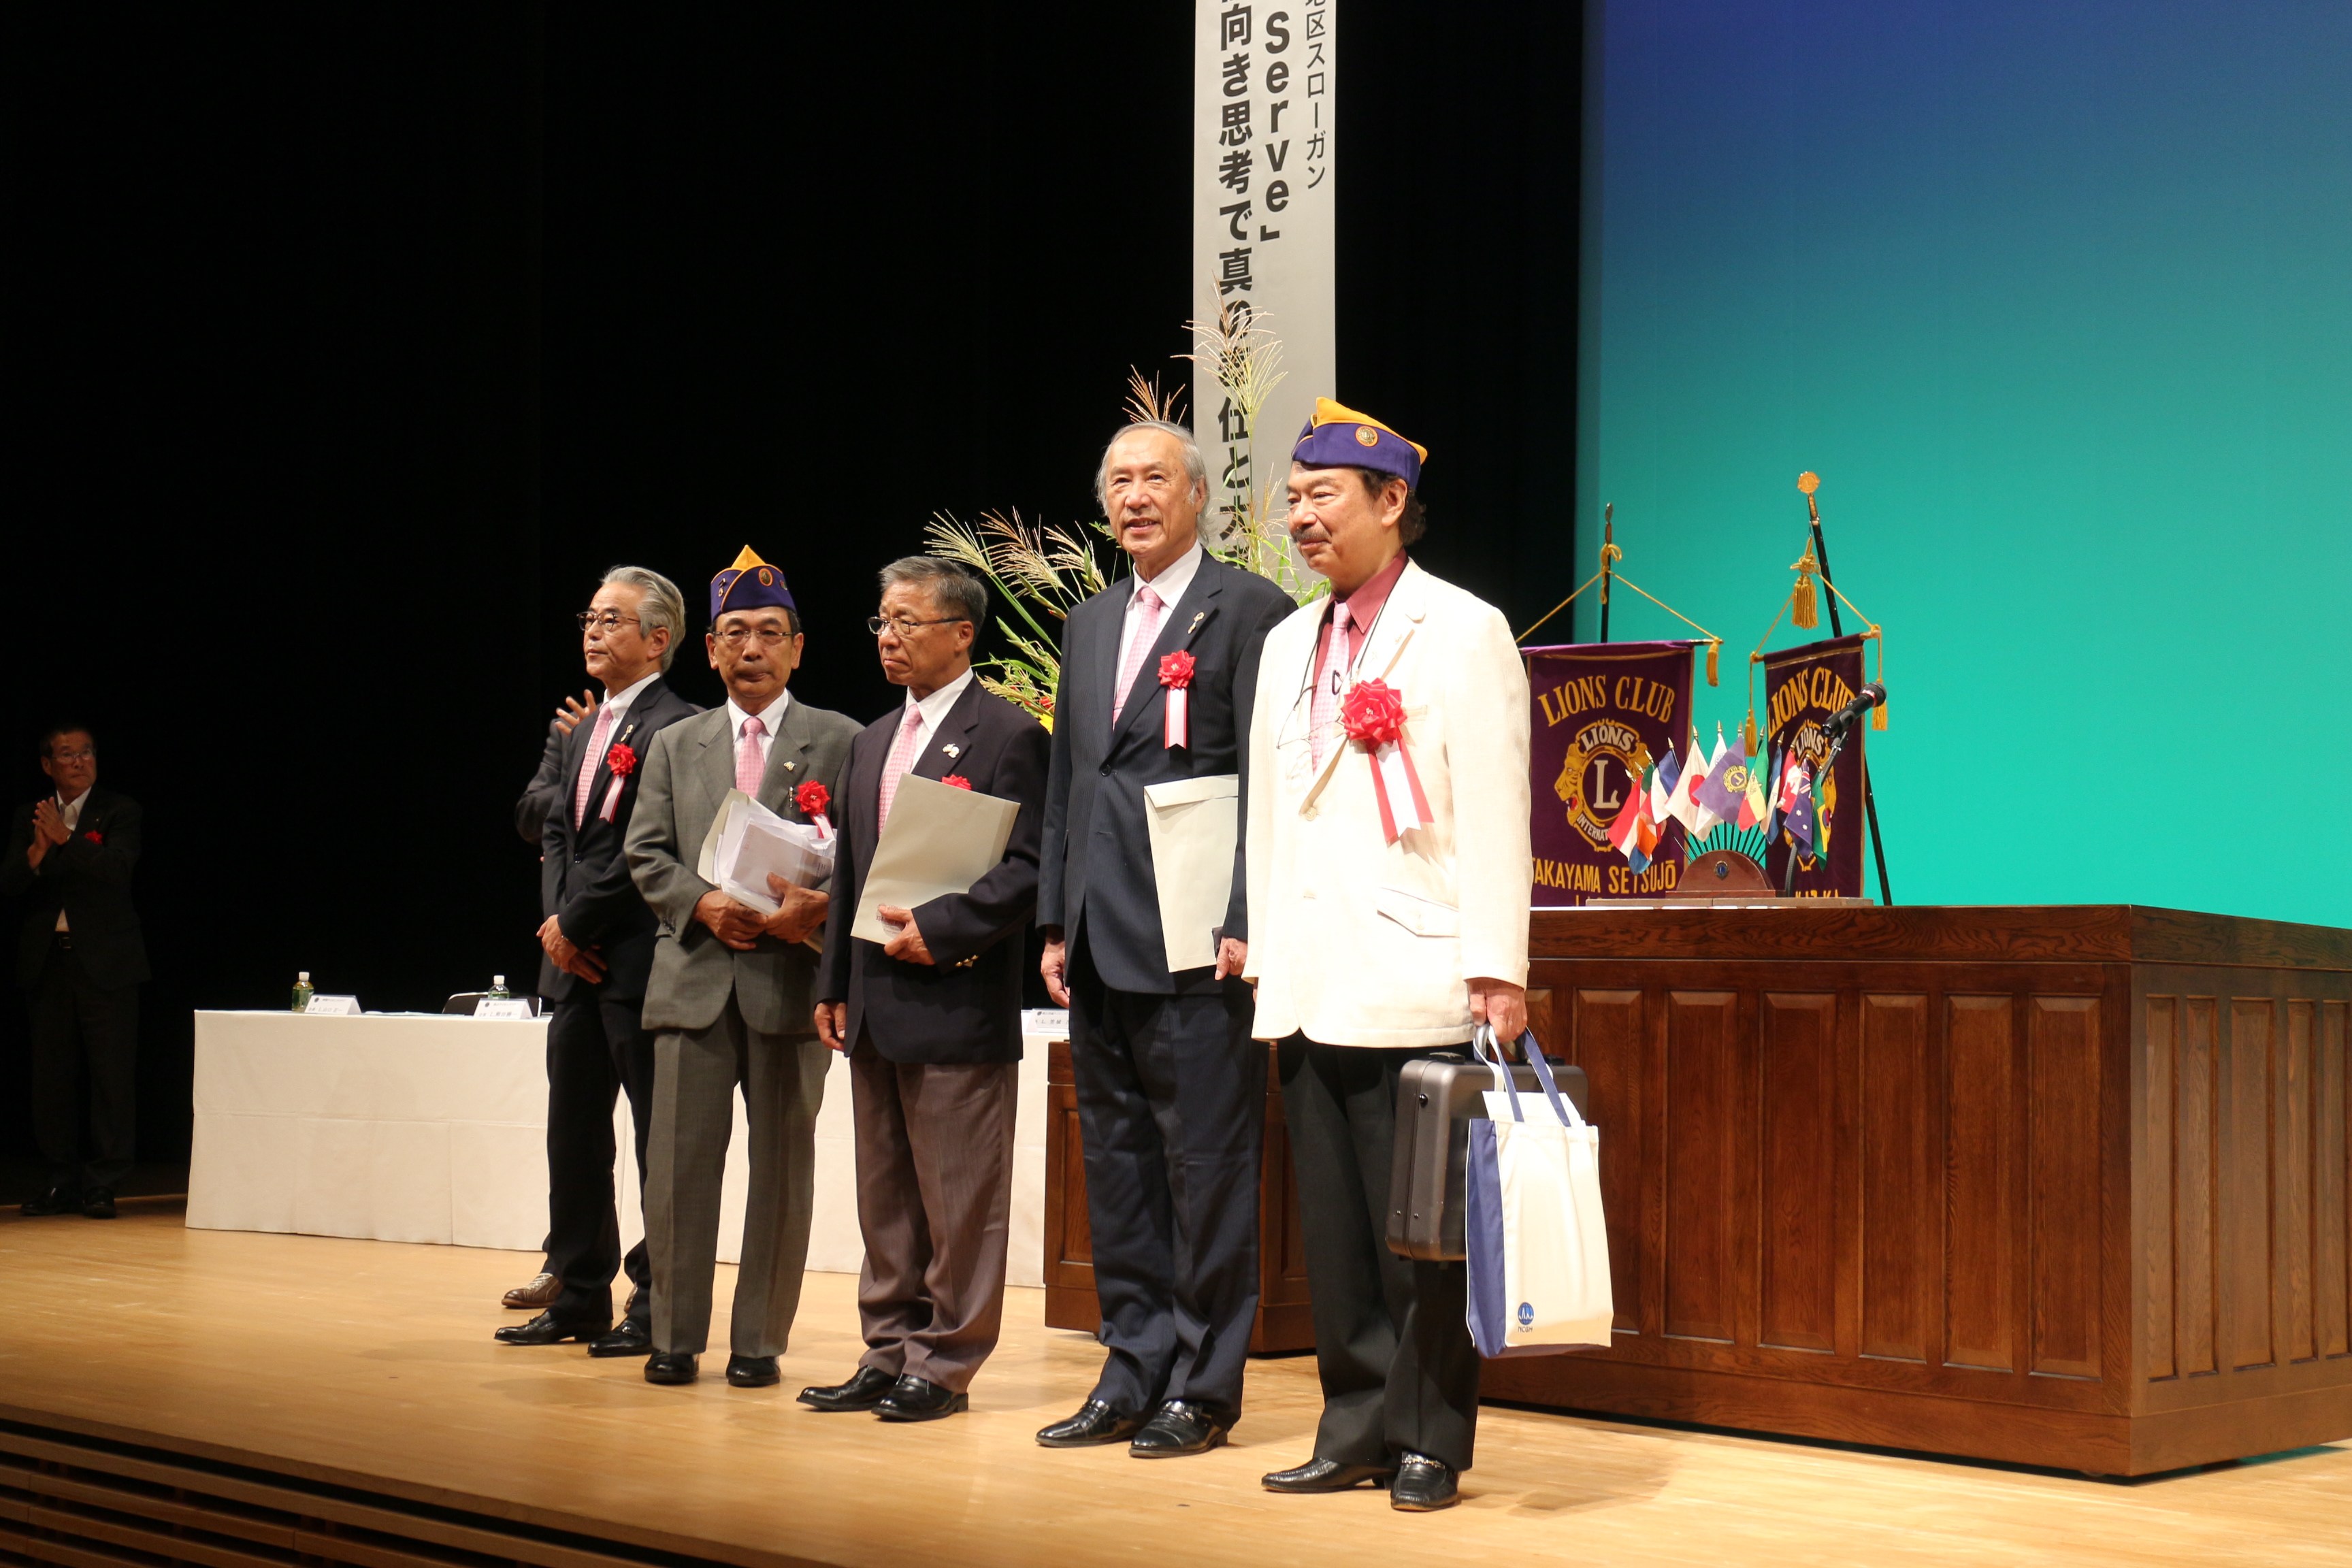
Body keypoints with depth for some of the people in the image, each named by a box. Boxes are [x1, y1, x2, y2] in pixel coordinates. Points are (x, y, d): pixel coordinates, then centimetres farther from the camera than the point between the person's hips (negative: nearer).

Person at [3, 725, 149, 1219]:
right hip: (48, 961, 4)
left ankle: (103, 1183, 1)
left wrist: (65, 839, -21)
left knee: (113, 1075, -4)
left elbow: (117, 867, -15)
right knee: (52, 1075, 6)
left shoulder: (120, 812, 1)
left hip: (105, 960, -3)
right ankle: (62, 1180, 14)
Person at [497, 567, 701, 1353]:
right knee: (574, 1132, 12)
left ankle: (658, 1305, 4)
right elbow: (559, 834, 19)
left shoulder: (675, 728, -11)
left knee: (658, 1135, -2)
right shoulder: (585, 732, 20)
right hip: (579, 962, 9)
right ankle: (579, 1297, 21)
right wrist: (556, 921, 2)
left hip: (640, 962, -9)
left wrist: (577, 923, -12)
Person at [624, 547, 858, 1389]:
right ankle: (674, 1335, 11)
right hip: (694, 977, 2)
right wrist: (704, 903, -9)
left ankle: (759, 1340, 10)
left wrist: (819, 907, -18)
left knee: (783, 1165, 2)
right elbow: (645, 854, 9)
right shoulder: (674, 745, 16)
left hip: (793, 977, -2)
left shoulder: (841, 741, 7)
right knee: (680, 1162, 1)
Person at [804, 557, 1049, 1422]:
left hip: (957, 1002, -8)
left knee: (959, 1201, -1)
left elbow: (1028, 868, -13)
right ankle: (889, 1350, 20)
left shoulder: (1007, 734, -7)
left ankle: (944, 1361, 6)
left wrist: (939, 929, -20)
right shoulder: (873, 741, 18)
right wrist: (834, 984, 15)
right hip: (876, 1009, 8)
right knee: (884, 1195, 13)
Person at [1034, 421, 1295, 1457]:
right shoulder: (1089, 623, 19)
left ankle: (1204, 1390, 5)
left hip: (1194, 944, -8)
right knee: (1117, 1166, 12)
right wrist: (1057, 923, 14)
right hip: (1102, 946, 8)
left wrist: (1244, 923, -16)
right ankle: (1133, 1377, 20)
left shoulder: (1249, 610, -4)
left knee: (1207, 1168, -2)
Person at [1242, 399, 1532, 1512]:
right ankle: (1356, 1432, 18)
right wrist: (1266, 966, 14)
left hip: (1416, 988, -6)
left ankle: (1430, 1442, 8)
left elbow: (1495, 811, -7)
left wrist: (1497, 968, -14)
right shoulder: (1288, 646, 17)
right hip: (1310, 991, 6)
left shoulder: (1464, 633, -2)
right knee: (1333, 1231, 9)